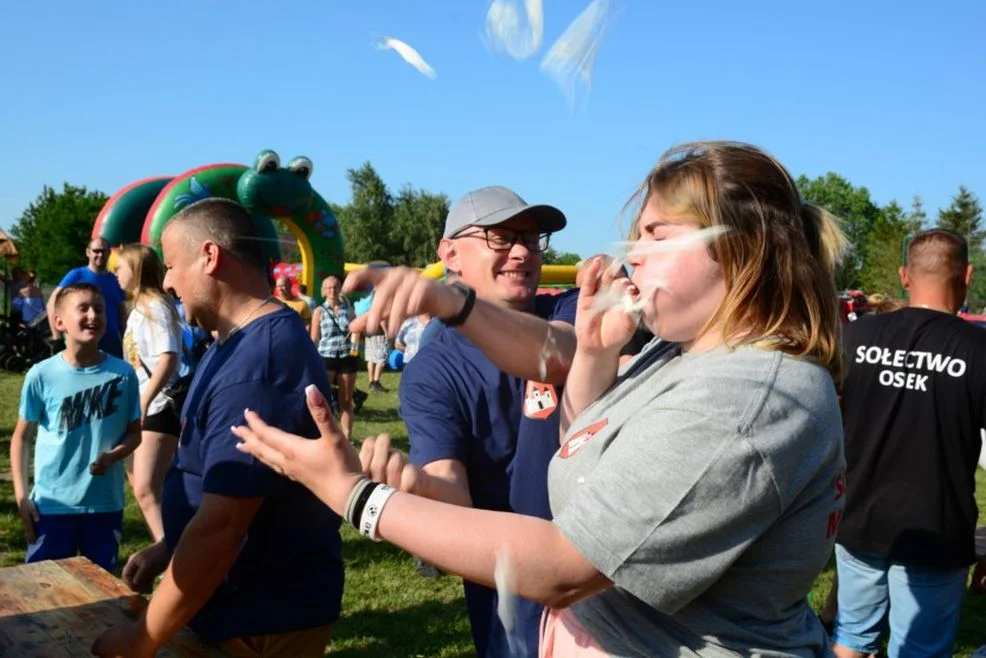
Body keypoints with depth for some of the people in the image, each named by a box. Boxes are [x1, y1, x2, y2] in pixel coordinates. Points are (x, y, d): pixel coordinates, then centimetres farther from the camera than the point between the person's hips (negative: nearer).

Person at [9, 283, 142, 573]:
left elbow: (135, 432, 2)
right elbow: (21, 437, 1)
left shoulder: (123, 374, -7)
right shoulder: (41, 375, -9)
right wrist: (21, 495, -4)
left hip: (106, 504, 1)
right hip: (52, 505, -1)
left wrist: (112, 456, -18)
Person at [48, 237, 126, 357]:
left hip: (112, 345, 4)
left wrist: (124, 340, 9)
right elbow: (52, 303, -8)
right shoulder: (76, 275, -3)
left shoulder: (115, 280, 9)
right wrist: (56, 337, -15)